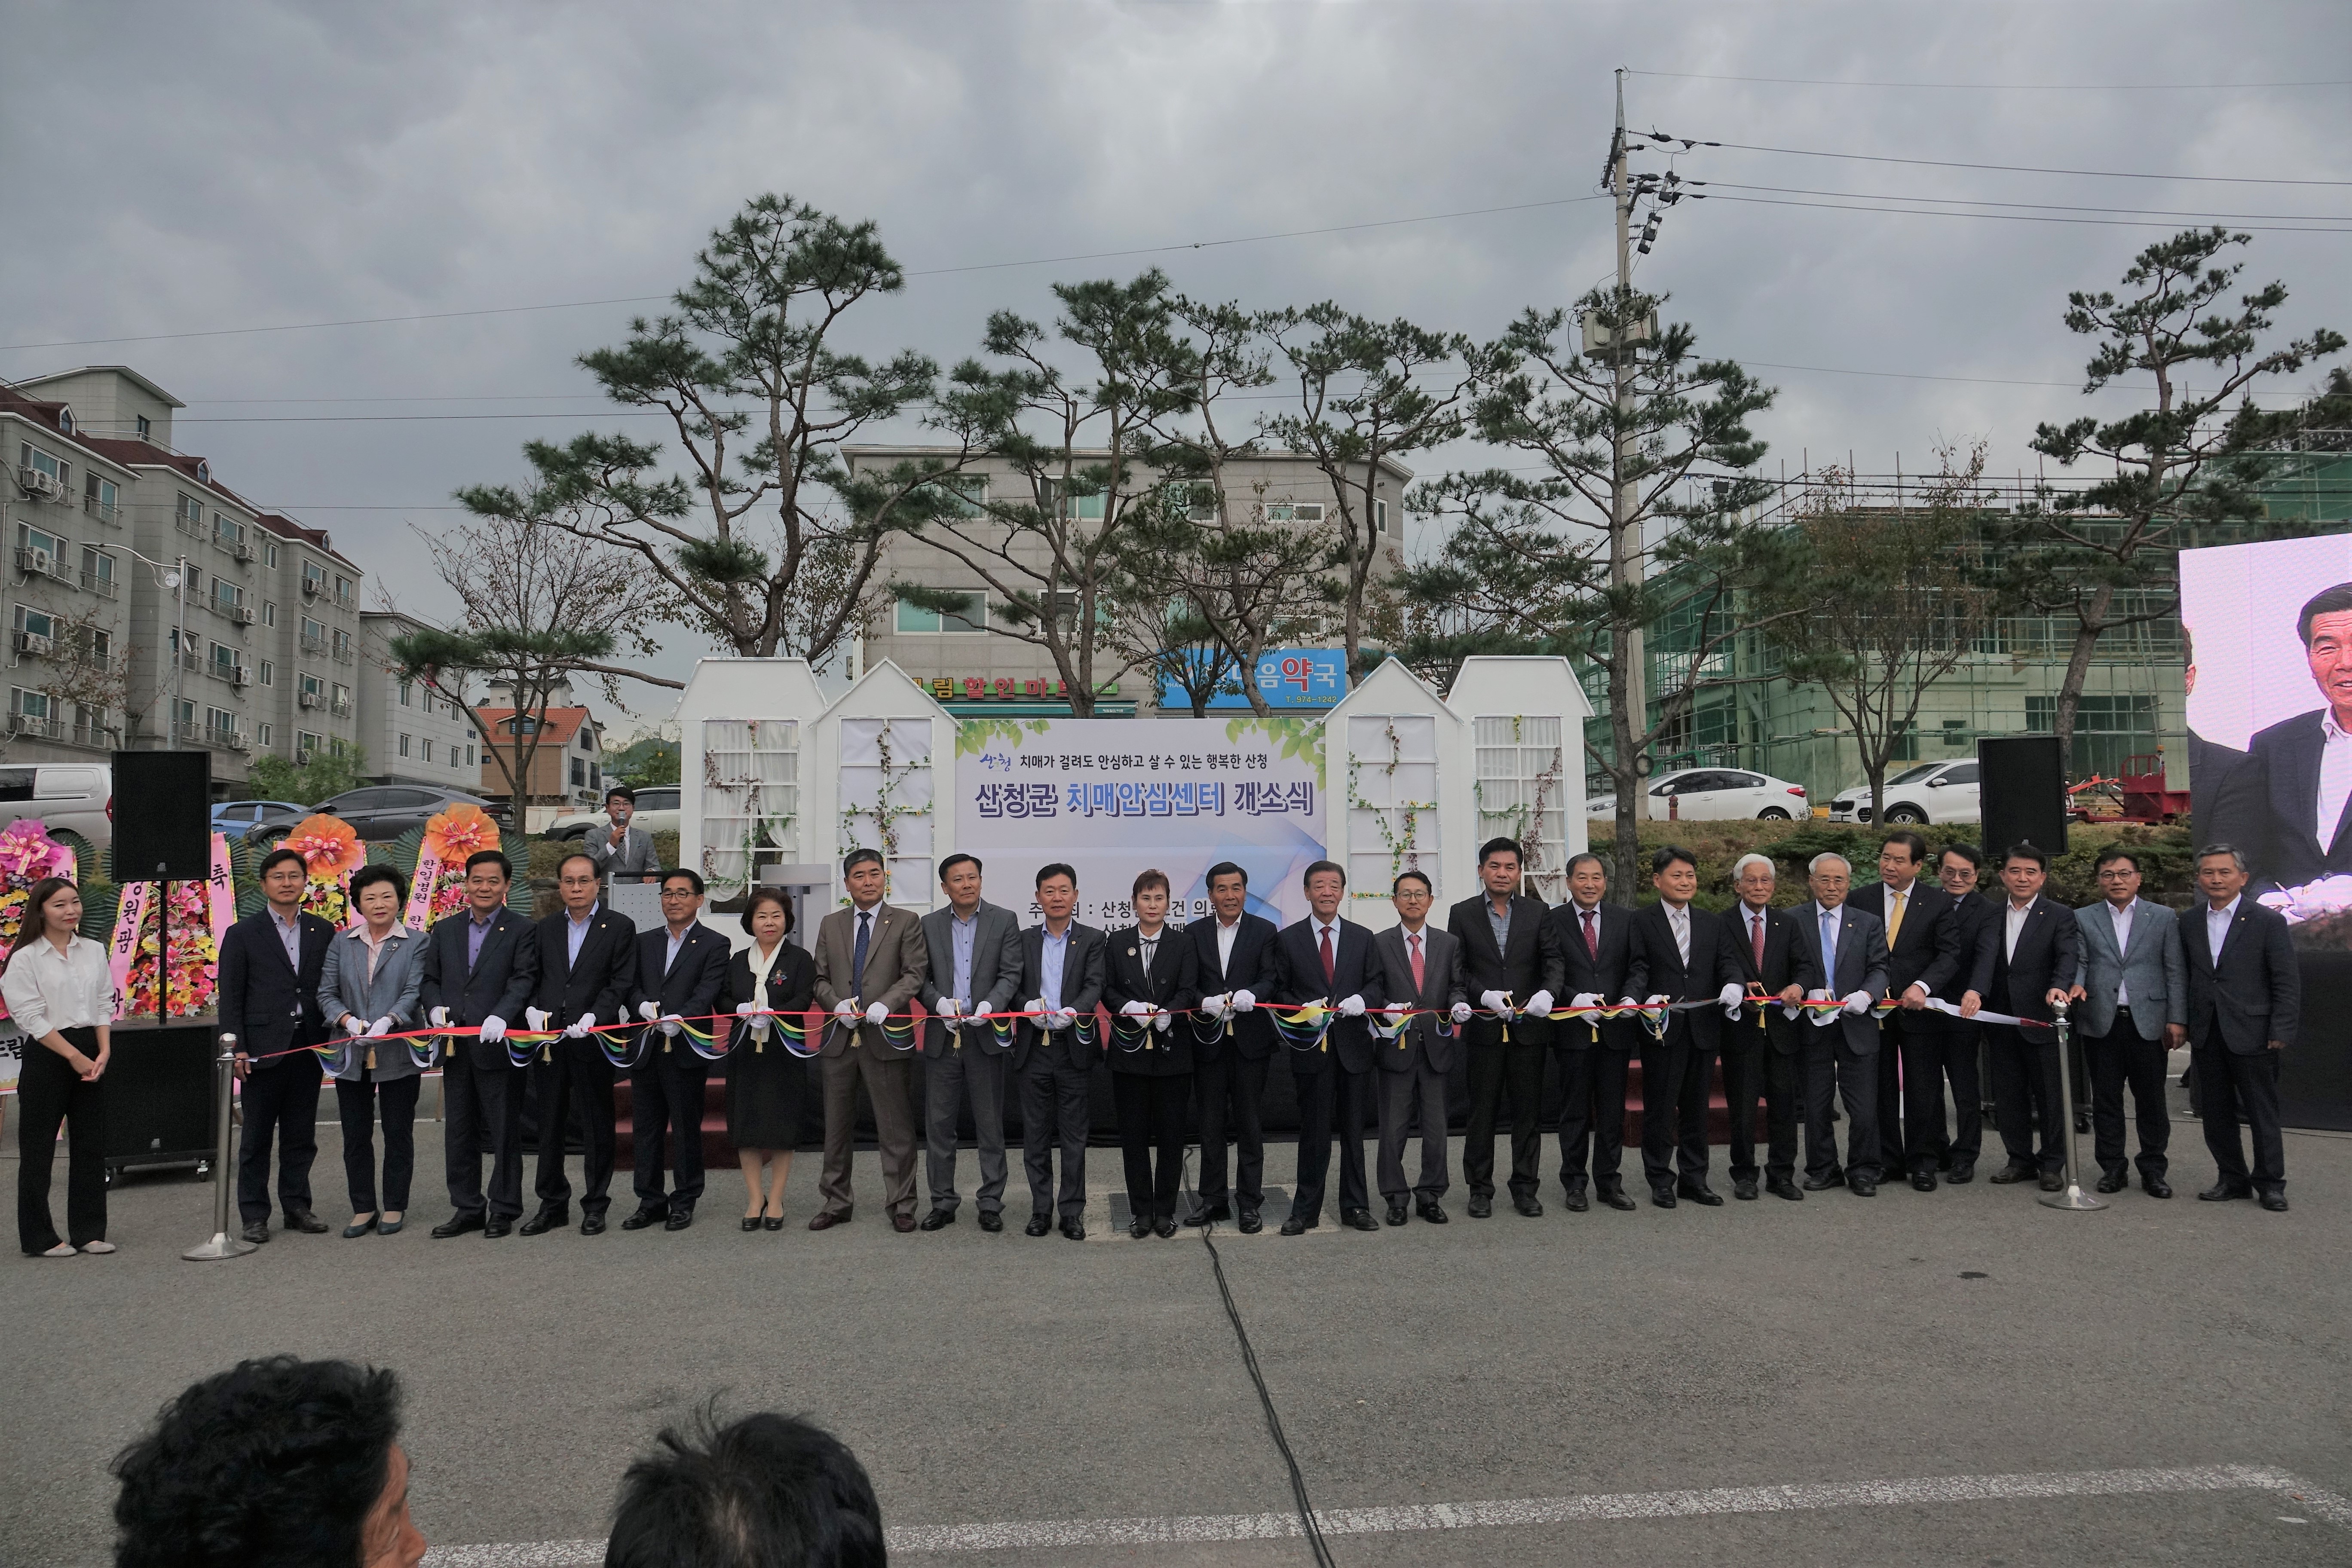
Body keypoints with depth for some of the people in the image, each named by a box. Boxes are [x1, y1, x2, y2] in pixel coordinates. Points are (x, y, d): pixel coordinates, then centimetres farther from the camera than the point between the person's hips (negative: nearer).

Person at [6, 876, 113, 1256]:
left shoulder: (94, 951, 9)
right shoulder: (25, 959, -6)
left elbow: (104, 1006, 9)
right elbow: (31, 1018, -10)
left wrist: (103, 1053, -4)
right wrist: (75, 1057, -12)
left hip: (90, 1056, 5)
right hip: (47, 1057, -5)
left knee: (92, 1146, 7)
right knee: (38, 1150, 3)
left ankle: (88, 1231, 15)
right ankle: (38, 1238, 13)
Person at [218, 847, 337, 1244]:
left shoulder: (323, 932, 9)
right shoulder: (243, 934, 1)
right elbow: (230, 996, -1)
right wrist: (235, 1046, -9)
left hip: (308, 1047, 3)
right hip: (264, 1048, -3)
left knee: (301, 1135, 10)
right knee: (257, 1137, 4)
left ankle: (297, 1207, 20)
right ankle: (254, 1215, 12)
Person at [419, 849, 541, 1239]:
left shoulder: (521, 931, -1)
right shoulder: (445, 930, 13)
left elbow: (523, 980, -11)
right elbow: (430, 979, 14)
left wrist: (500, 1016, -27)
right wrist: (435, 1006, -7)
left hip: (498, 1044, -5)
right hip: (456, 1046, 5)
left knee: (504, 1130, 3)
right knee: (459, 1130, 12)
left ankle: (504, 1210, 13)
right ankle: (467, 1208, 22)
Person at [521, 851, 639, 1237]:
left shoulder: (620, 927, 1)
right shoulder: (544, 929, 13)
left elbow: (622, 983, -6)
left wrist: (592, 1018, -18)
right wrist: (532, 1009, -8)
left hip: (593, 1041, -4)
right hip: (548, 1040, 4)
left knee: (597, 1126, 4)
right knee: (549, 1125, 10)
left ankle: (595, 1206, 15)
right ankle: (553, 1205, 21)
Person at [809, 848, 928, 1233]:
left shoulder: (906, 922, 3)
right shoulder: (830, 925, 12)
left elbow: (915, 974, -5)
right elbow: (820, 978, 11)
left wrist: (885, 1003, -20)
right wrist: (836, 1004, -9)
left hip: (886, 1036, -3)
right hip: (839, 1037, 3)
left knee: (896, 1128, 2)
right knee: (837, 1126, 11)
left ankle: (901, 1205, 12)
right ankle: (835, 1203, 22)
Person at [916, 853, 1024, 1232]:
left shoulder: (1004, 920, 2)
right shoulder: (930, 925, 8)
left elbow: (1011, 974, -3)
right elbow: (921, 979, 6)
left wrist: (990, 1004, -20)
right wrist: (940, 1002, -13)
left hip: (986, 1035, -2)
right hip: (942, 1036, 2)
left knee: (990, 1126, 4)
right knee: (939, 1125, 7)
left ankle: (991, 1204, 14)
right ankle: (943, 1202, 18)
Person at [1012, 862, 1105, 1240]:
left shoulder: (1092, 940, 5)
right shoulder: (1024, 940, 11)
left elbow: (1095, 987, -7)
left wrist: (1073, 1011, -26)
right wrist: (1027, 1007, -17)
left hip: (1074, 1047, -2)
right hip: (1033, 1048, 2)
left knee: (1074, 1136, 3)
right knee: (1036, 1135, 7)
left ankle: (1072, 1212, 11)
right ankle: (1041, 1209, 17)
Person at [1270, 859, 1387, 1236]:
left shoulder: (1362, 938, 10)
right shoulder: (1287, 939, 3)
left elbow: (1377, 984, 8)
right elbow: (1279, 992, 2)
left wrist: (1362, 999, -13)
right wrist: (1304, 1008, -15)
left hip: (1354, 1045, 2)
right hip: (1311, 1046, -2)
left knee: (1354, 1130, 9)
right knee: (1313, 1132, 2)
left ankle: (1356, 1207, 19)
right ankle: (1305, 1211, 12)